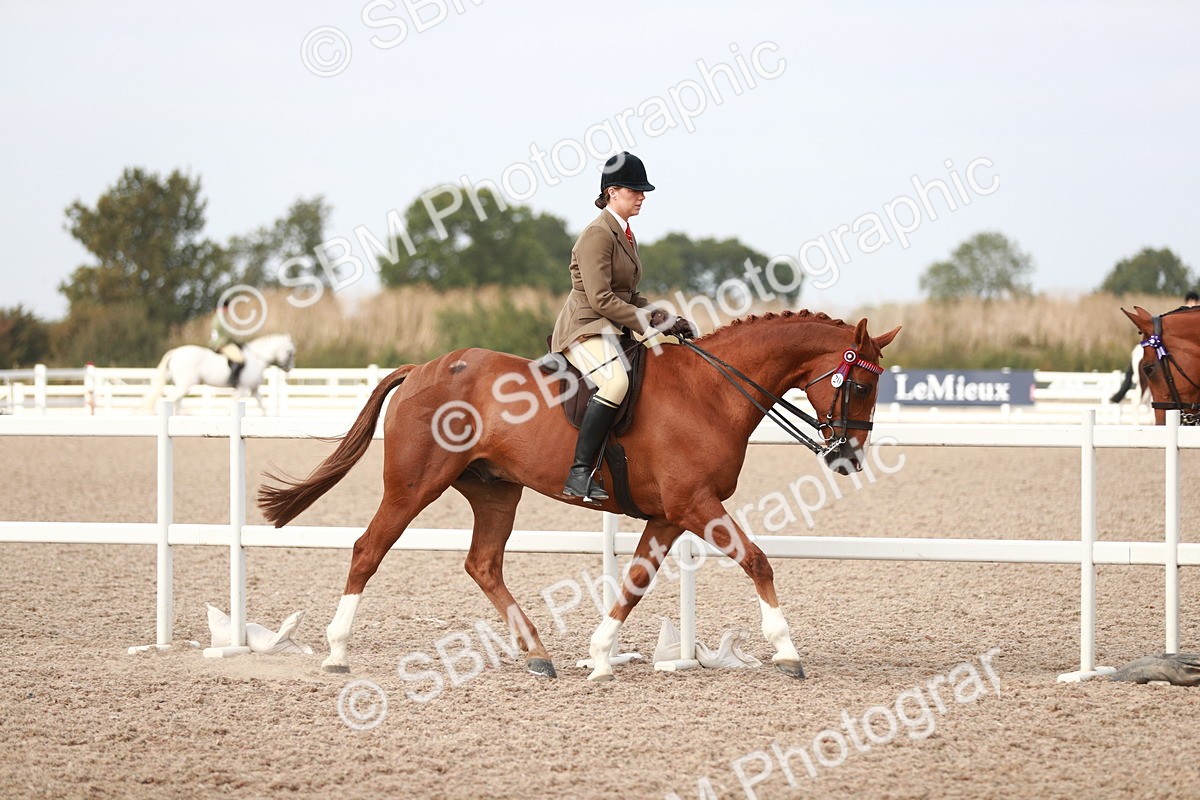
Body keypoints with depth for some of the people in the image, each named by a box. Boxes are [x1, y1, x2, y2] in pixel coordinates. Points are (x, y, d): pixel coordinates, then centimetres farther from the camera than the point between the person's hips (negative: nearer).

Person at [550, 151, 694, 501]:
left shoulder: (626, 235, 18)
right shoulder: (598, 234, -12)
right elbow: (600, 299, -19)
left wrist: (665, 320, 6)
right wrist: (650, 323, -18)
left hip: (616, 327, 10)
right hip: (585, 327, -10)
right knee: (615, 381, -36)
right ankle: (580, 472, -38)